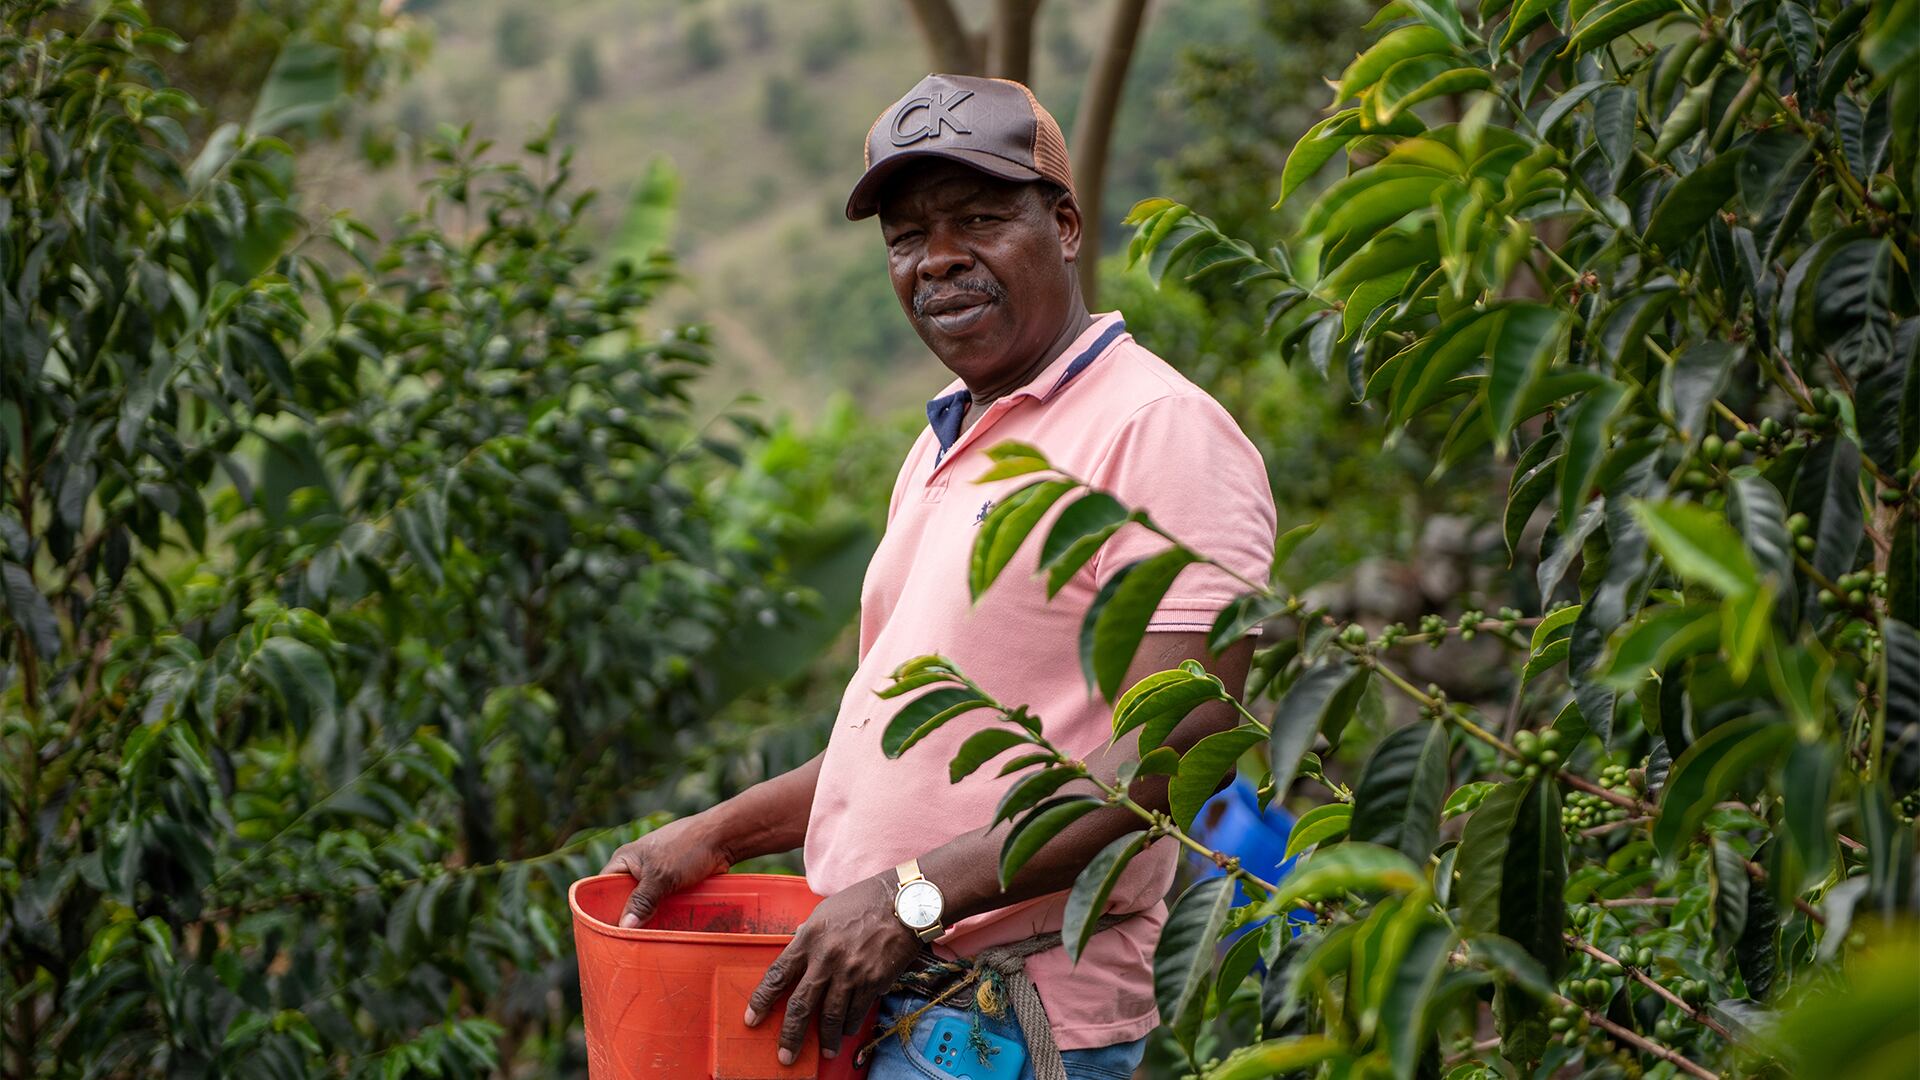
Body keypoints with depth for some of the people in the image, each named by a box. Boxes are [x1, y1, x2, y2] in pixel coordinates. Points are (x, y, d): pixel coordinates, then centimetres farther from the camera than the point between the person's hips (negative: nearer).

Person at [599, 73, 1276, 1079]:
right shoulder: (943, 448, 17)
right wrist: (720, 833, 13)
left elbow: (1182, 745, -20)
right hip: (866, 997, 8)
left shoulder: (1161, 428, -12)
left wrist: (917, 894, -22)